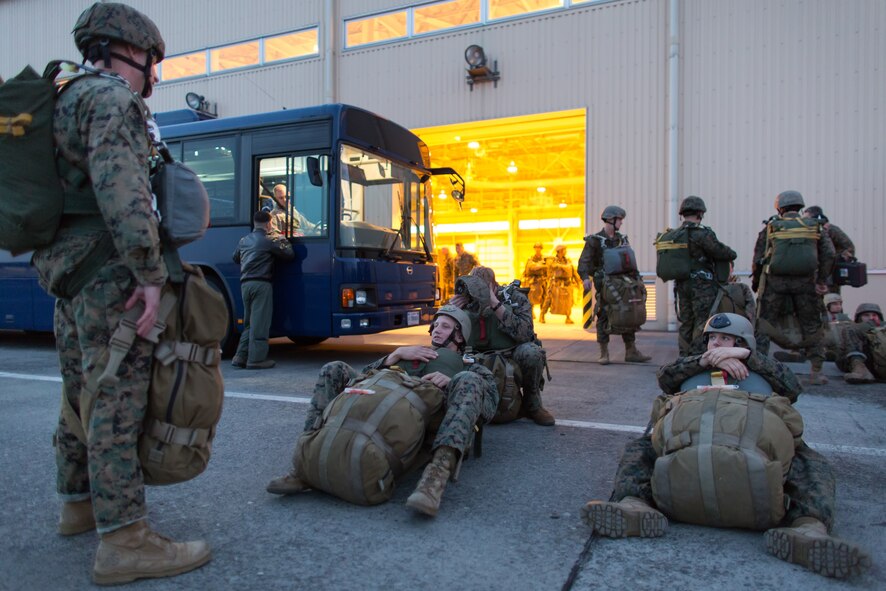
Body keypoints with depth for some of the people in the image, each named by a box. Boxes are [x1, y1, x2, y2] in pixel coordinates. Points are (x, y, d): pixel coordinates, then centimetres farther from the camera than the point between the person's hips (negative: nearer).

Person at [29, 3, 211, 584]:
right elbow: (120, 188, -23)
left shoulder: (72, 100, 23)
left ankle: (78, 504, 31)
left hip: (68, 274, 10)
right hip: (108, 276, -10)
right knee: (118, 403, -10)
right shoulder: (112, 98, -8)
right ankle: (125, 542, -4)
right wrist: (151, 272, -23)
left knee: (83, 397, 17)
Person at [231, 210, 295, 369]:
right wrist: (283, 240, 17)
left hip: (245, 284, 7)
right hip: (261, 284, -7)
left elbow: (235, 258, 28)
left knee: (249, 323, 15)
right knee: (259, 323, -4)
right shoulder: (269, 240, -5)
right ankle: (256, 359, -2)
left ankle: (240, 357, 13)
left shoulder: (244, 240, 16)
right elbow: (289, 255, 0)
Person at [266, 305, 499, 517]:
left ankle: (437, 474, -49)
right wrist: (397, 354, 5)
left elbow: (489, 408, 4)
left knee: (468, 381, -30)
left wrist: (452, 383, -12)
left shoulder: (473, 370, 28)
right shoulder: (414, 357, 36)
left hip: (437, 437, -3)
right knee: (334, 370, -5)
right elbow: (365, 378, 20)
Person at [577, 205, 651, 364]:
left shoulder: (622, 239, 14)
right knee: (604, 317, -3)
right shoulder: (594, 240, -5)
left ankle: (631, 351, 15)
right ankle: (604, 353, 5)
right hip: (604, 285, -6)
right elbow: (584, 261, -14)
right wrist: (585, 277, -30)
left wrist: (636, 275, 7)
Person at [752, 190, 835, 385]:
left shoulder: (771, 226, 6)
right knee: (811, 326, 12)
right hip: (805, 282, 1)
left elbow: (758, 259, 3)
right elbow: (828, 254, -1)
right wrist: (822, 280, 3)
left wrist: (756, 284, 13)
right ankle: (816, 372, 13)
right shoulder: (815, 226, 10)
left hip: (775, 281, -1)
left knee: (764, 325, 6)